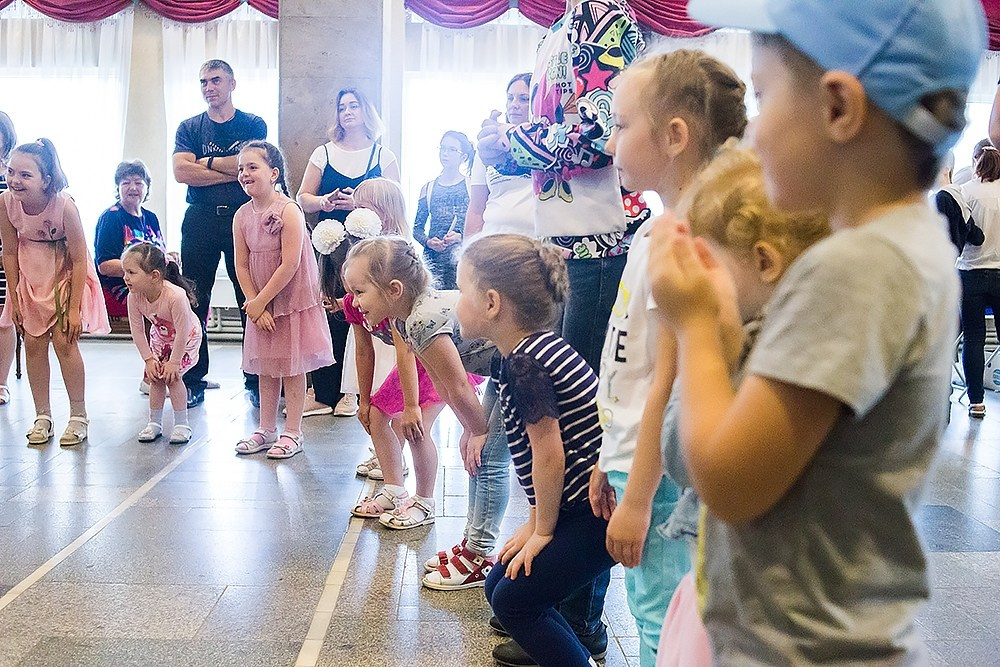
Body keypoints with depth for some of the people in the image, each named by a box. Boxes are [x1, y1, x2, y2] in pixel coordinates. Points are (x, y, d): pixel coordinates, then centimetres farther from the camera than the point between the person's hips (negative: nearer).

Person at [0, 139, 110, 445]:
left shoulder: (64, 206, -29)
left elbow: (79, 260, -21)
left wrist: (74, 309, -20)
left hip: (67, 274, -4)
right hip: (31, 276, 4)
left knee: (64, 341, -8)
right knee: (33, 342, 2)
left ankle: (78, 416, 5)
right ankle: (42, 416, 14)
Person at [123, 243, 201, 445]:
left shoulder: (176, 295, -43)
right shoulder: (133, 296, -26)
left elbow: (182, 332, -33)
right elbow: (137, 330, -14)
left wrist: (174, 361, -25)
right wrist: (148, 359, -13)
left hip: (187, 337, -5)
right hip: (160, 336, 5)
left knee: (172, 376, -12)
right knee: (156, 376, 2)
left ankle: (182, 424, 2)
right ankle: (155, 422, 18)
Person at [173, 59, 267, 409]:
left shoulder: (253, 125, 8)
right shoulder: (189, 128, 12)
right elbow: (181, 171, -4)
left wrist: (206, 162, -3)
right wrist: (232, 171, -8)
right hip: (200, 221, 2)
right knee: (194, 302, 2)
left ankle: (256, 381, 7)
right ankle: (193, 383, 10)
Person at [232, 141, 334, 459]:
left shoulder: (289, 210, -17)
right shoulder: (242, 215, 0)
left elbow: (290, 264, -21)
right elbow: (242, 265, 2)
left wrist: (259, 301, -17)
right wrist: (255, 304, -8)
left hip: (293, 299, -6)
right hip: (260, 303, 6)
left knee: (292, 365, 2)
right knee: (265, 367, 13)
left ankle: (292, 433, 12)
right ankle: (267, 430, 25)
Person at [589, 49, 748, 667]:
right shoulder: (656, 232, 10)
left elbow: (670, 385, -21)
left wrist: (637, 499, -17)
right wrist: (613, 463, 19)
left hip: (664, 480, -10)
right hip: (637, 464, 10)